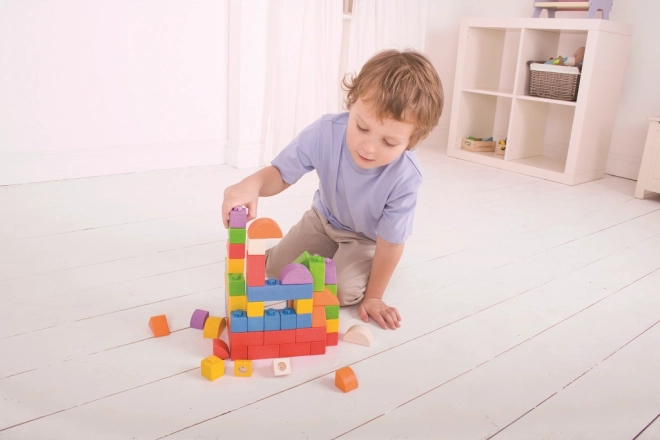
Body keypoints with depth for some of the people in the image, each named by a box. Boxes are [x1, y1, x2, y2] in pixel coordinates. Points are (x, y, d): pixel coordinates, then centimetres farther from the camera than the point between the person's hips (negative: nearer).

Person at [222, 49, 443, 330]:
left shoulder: (405, 178, -38)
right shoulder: (325, 133, -34)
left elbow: (389, 243, -26)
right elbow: (280, 174, -19)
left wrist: (372, 297, -16)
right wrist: (252, 184, -43)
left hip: (367, 238, -3)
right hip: (324, 219, 3)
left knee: (343, 291, -22)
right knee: (275, 272, 3)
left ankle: (358, 261, 12)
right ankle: (329, 252, 29)